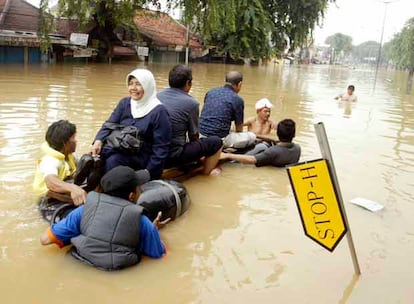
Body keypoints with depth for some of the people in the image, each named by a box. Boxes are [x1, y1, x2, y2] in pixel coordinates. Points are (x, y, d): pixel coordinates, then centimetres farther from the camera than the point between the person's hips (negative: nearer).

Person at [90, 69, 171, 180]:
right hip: (121, 150, 5)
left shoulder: (159, 111, -9)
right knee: (97, 152, -24)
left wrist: (149, 171, -16)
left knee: (112, 160, -31)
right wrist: (98, 141, -19)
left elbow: (161, 147, -11)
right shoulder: (124, 103, 9)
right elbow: (109, 125, 1)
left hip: (142, 157, -5)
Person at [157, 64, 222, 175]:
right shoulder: (191, 103, -11)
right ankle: (206, 172, 22)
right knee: (216, 142, 6)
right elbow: (193, 136, -1)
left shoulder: (158, 96, 5)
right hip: (174, 156, -7)